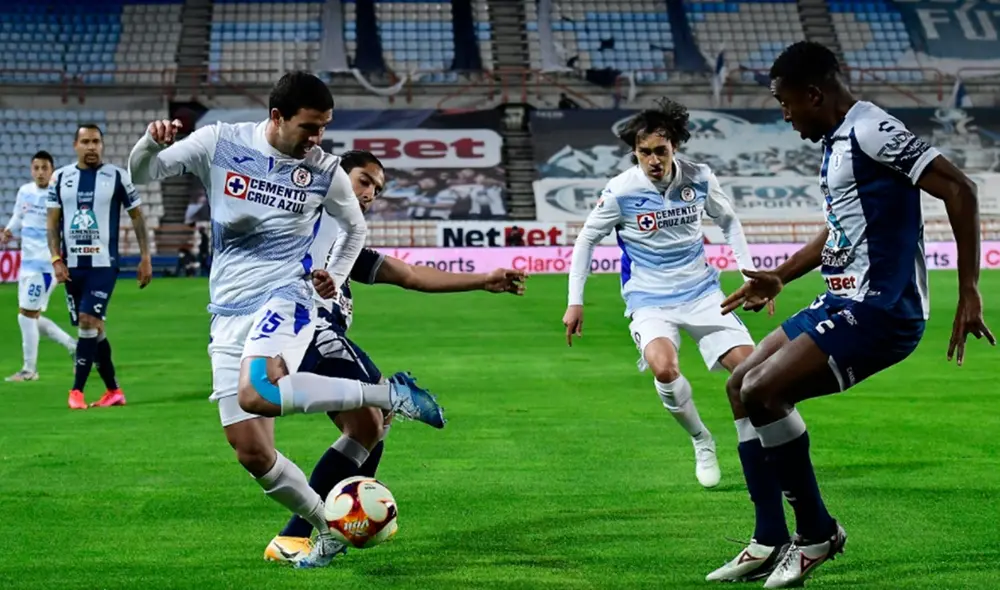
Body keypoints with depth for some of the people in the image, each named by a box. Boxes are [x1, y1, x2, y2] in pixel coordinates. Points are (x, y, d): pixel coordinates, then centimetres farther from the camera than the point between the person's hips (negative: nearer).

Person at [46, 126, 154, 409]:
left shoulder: (117, 177, -1)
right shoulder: (60, 178, 6)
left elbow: (137, 217, 4)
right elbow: (52, 222, 8)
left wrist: (145, 258, -1)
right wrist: (56, 260, -3)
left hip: (103, 264, -4)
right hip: (72, 266, 4)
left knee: (88, 321, -15)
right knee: (93, 327, 9)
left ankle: (77, 390, -8)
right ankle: (114, 391, 18)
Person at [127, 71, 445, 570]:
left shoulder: (324, 170, 0)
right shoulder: (221, 143, 0)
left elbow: (355, 227, 19)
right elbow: (141, 173, 3)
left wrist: (336, 276, 3)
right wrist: (152, 143, -19)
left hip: (284, 302, -3)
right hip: (226, 317, 3)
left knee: (255, 393, -35)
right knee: (252, 453, 1)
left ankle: (390, 394, -24)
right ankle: (330, 533, 18)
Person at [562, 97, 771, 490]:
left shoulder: (699, 178, -6)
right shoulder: (621, 191, -13)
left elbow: (728, 222, 12)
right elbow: (587, 239, 0)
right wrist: (575, 301, -2)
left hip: (701, 291, 3)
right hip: (649, 299, -3)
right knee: (664, 368, -30)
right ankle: (702, 443, -2)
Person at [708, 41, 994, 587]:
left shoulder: (872, 130, -15)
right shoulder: (836, 140, 16)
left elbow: (958, 189, -21)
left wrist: (969, 290, -22)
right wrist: (780, 278, 31)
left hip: (879, 311, -11)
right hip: (843, 302, 11)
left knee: (763, 392, -18)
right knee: (741, 384, 12)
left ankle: (818, 533, 0)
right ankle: (770, 542, 15)